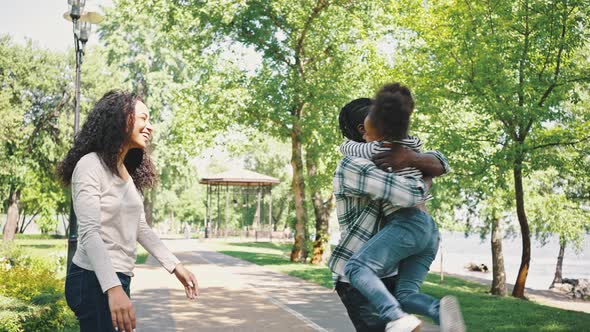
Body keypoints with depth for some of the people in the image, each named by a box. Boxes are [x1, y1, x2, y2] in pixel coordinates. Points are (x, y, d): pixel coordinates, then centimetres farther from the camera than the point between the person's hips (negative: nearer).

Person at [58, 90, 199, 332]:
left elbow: (140, 228, 16)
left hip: (118, 279, 9)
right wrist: (113, 288, -32)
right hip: (94, 281, -9)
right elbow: (89, 232, -22)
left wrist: (174, 265, 12)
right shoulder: (90, 165, -13)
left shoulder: (129, 173, 14)